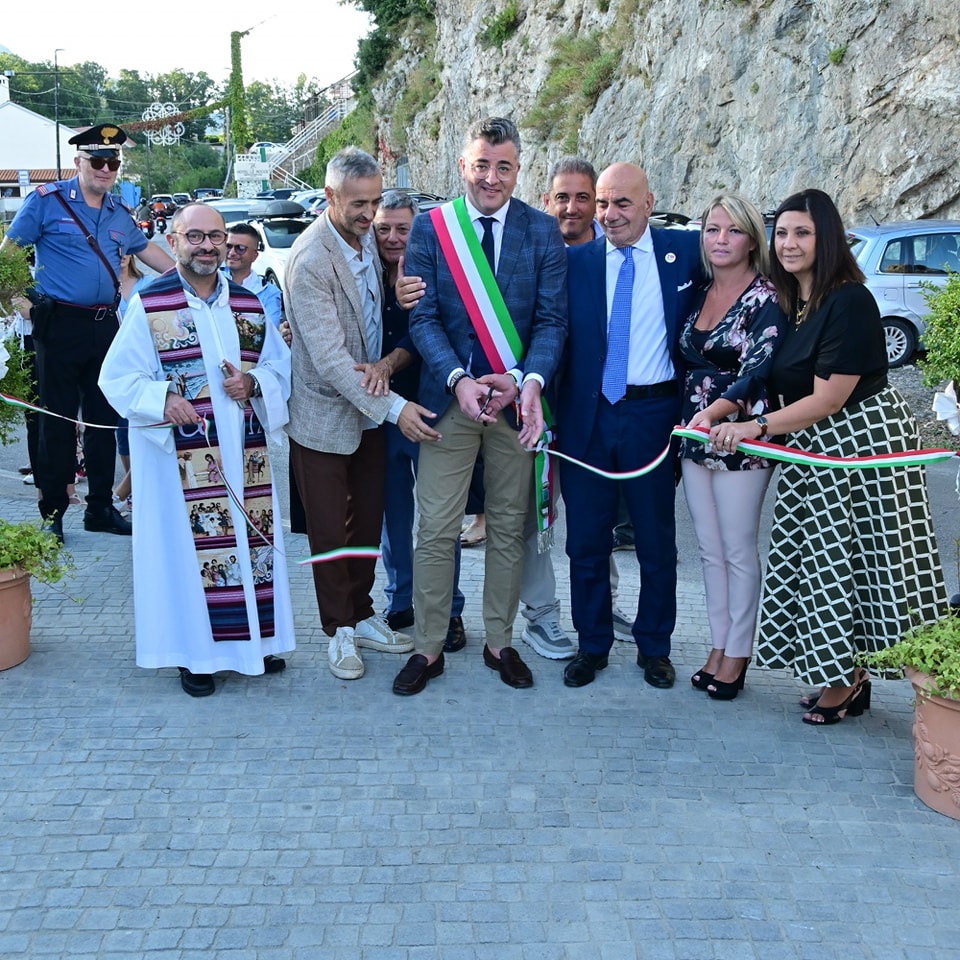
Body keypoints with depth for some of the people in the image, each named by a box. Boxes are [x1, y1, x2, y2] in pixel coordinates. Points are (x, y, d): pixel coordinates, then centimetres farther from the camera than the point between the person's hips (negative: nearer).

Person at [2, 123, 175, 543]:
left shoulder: (120, 212, 13)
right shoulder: (47, 201, -3)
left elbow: (145, 249, 28)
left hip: (105, 324, 5)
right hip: (60, 324, -5)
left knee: (104, 418, 9)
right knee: (58, 419, -1)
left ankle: (100, 507, 19)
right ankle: (52, 512, 8)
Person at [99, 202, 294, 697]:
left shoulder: (249, 303, 8)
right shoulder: (149, 304, -3)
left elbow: (282, 366, 11)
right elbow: (117, 377, -4)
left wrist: (253, 384, -10)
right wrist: (162, 400, -21)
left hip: (244, 452, 4)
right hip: (180, 457, -4)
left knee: (252, 540, 9)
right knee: (186, 546, 1)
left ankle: (256, 639, 25)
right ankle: (195, 651, 14)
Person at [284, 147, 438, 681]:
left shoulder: (366, 238, 2)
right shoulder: (310, 261, -23)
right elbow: (329, 358, -26)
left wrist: (382, 366, -6)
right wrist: (393, 407, -27)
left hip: (370, 410, 7)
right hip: (327, 416, -7)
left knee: (368, 522, 14)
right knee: (332, 531, 6)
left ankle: (362, 615, 29)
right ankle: (340, 630, 21)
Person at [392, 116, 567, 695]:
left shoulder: (542, 230, 1)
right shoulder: (430, 228, 0)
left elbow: (552, 318, -4)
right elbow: (424, 318, -4)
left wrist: (530, 380, -22)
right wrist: (459, 380, -20)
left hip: (518, 398, 1)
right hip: (449, 396, -1)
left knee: (510, 527, 11)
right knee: (436, 529, 2)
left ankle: (500, 642, 26)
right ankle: (429, 648, 16)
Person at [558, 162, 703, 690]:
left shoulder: (685, 250, 1)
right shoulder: (575, 260, 3)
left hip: (653, 414, -1)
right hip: (586, 417, 1)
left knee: (657, 541, 10)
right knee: (586, 539, 10)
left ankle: (654, 647, 28)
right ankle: (592, 645, 28)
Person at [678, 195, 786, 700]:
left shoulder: (766, 301, -10)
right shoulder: (698, 294, 10)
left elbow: (758, 370, -22)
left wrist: (715, 410, -37)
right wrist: (689, 420, 5)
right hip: (694, 436, 6)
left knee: (738, 550, 2)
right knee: (710, 550, 12)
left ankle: (737, 655, 14)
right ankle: (718, 646, 23)